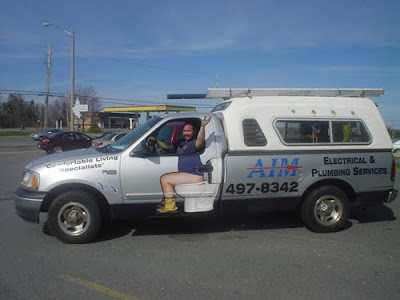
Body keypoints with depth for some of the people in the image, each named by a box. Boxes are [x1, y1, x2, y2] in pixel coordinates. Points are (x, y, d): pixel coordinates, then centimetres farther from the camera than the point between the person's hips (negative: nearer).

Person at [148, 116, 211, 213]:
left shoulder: (194, 143, -9)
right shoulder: (182, 143, 21)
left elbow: (199, 142, -34)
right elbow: (167, 146, 29)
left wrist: (202, 126, -46)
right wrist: (156, 141, 18)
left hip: (194, 175, -10)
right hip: (186, 174, 10)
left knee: (164, 179, -14)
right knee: (164, 178, 21)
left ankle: (170, 206, -6)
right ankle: (166, 201, 22)